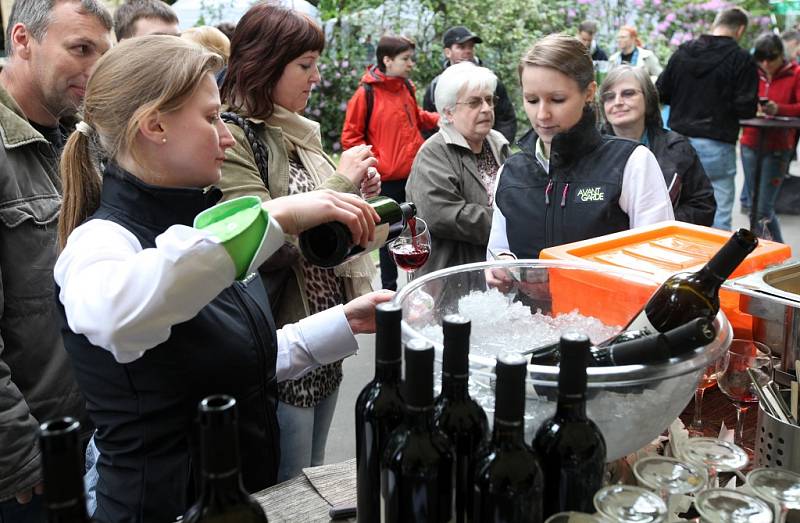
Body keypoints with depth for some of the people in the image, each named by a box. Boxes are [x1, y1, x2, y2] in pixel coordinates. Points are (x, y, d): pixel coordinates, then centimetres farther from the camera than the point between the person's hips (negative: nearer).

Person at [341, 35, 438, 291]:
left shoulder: (407, 87, 7)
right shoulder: (366, 93, -10)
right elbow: (350, 137, -7)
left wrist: (438, 119, 6)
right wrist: (375, 164, -13)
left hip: (415, 174, 5)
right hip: (387, 180, -5)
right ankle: (389, 289, 21)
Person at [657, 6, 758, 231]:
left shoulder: (682, 52, 6)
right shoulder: (741, 59, -7)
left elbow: (661, 93, 9)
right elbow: (747, 109, -10)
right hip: (716, 145, -5)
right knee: (718, 216, -1)